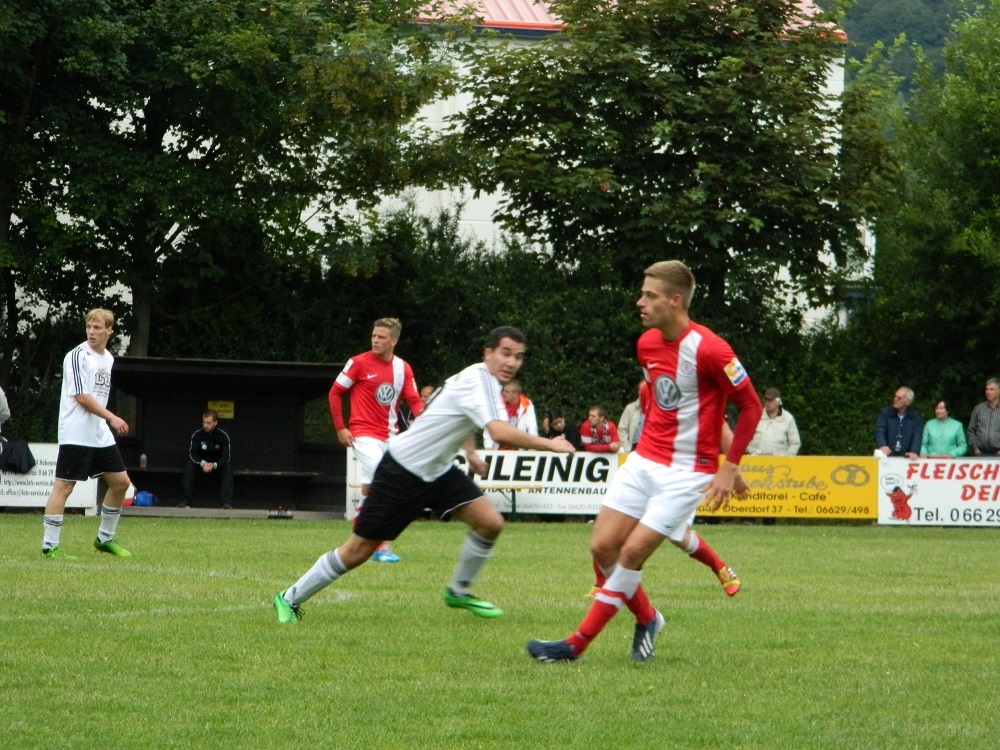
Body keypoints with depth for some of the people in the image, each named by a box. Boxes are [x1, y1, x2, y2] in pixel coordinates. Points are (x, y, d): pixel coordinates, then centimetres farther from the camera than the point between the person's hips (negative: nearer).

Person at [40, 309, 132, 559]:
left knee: (120, 482, 8)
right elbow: (81, 397, -17)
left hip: (101, 436, 8)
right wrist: (111, 418, -19)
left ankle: (105, 539, 21)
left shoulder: (108, 358, 14)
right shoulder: (78, 356, -11)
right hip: (76, 435, -8)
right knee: (64, 486, -7)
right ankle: (49, 546, -5)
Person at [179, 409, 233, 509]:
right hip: (201, 464, 1)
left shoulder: (223, 436, -17)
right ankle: (185, 500, -30)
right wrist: (203, 464, -36)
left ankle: (227, 502, -34)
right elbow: (192, 453, -18)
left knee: (228, 467, -31)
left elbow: (227, 457, -20)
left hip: (217, 466, -1)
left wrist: (214, 465, -38)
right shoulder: (197, 434, -14)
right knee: (189, 465, -28)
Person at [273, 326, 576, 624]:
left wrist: (470, 452, 20)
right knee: (358, 551, -3)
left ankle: (458, 591, 13)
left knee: (490, 523, -9)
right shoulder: (478, 379, -25)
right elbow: (500, 433, -40)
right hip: (402, 470, -9)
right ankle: (290, 599, 14)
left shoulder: (489, 382, 5)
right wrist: (549, 444, -31)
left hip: (438, 471, 9)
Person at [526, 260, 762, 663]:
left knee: (632, 552, -11)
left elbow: (751, 406, -12)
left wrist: (729, 468, -12)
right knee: (602, 546, -2)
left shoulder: (708, 349, -19)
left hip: (687, 471, -7)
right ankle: (646, 619, 22)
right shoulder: (646, 344, 5)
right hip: (645, 460, 7)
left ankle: (577, 644, -5)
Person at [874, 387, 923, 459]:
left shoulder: (916, 416, 7)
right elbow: (880, 431, -6)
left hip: (906, 457, 0)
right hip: (888, 456, 0)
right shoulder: (885, 413, 7)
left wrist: (914, 452, -22)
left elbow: (917, 435, -3)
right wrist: (882, 445, -27)